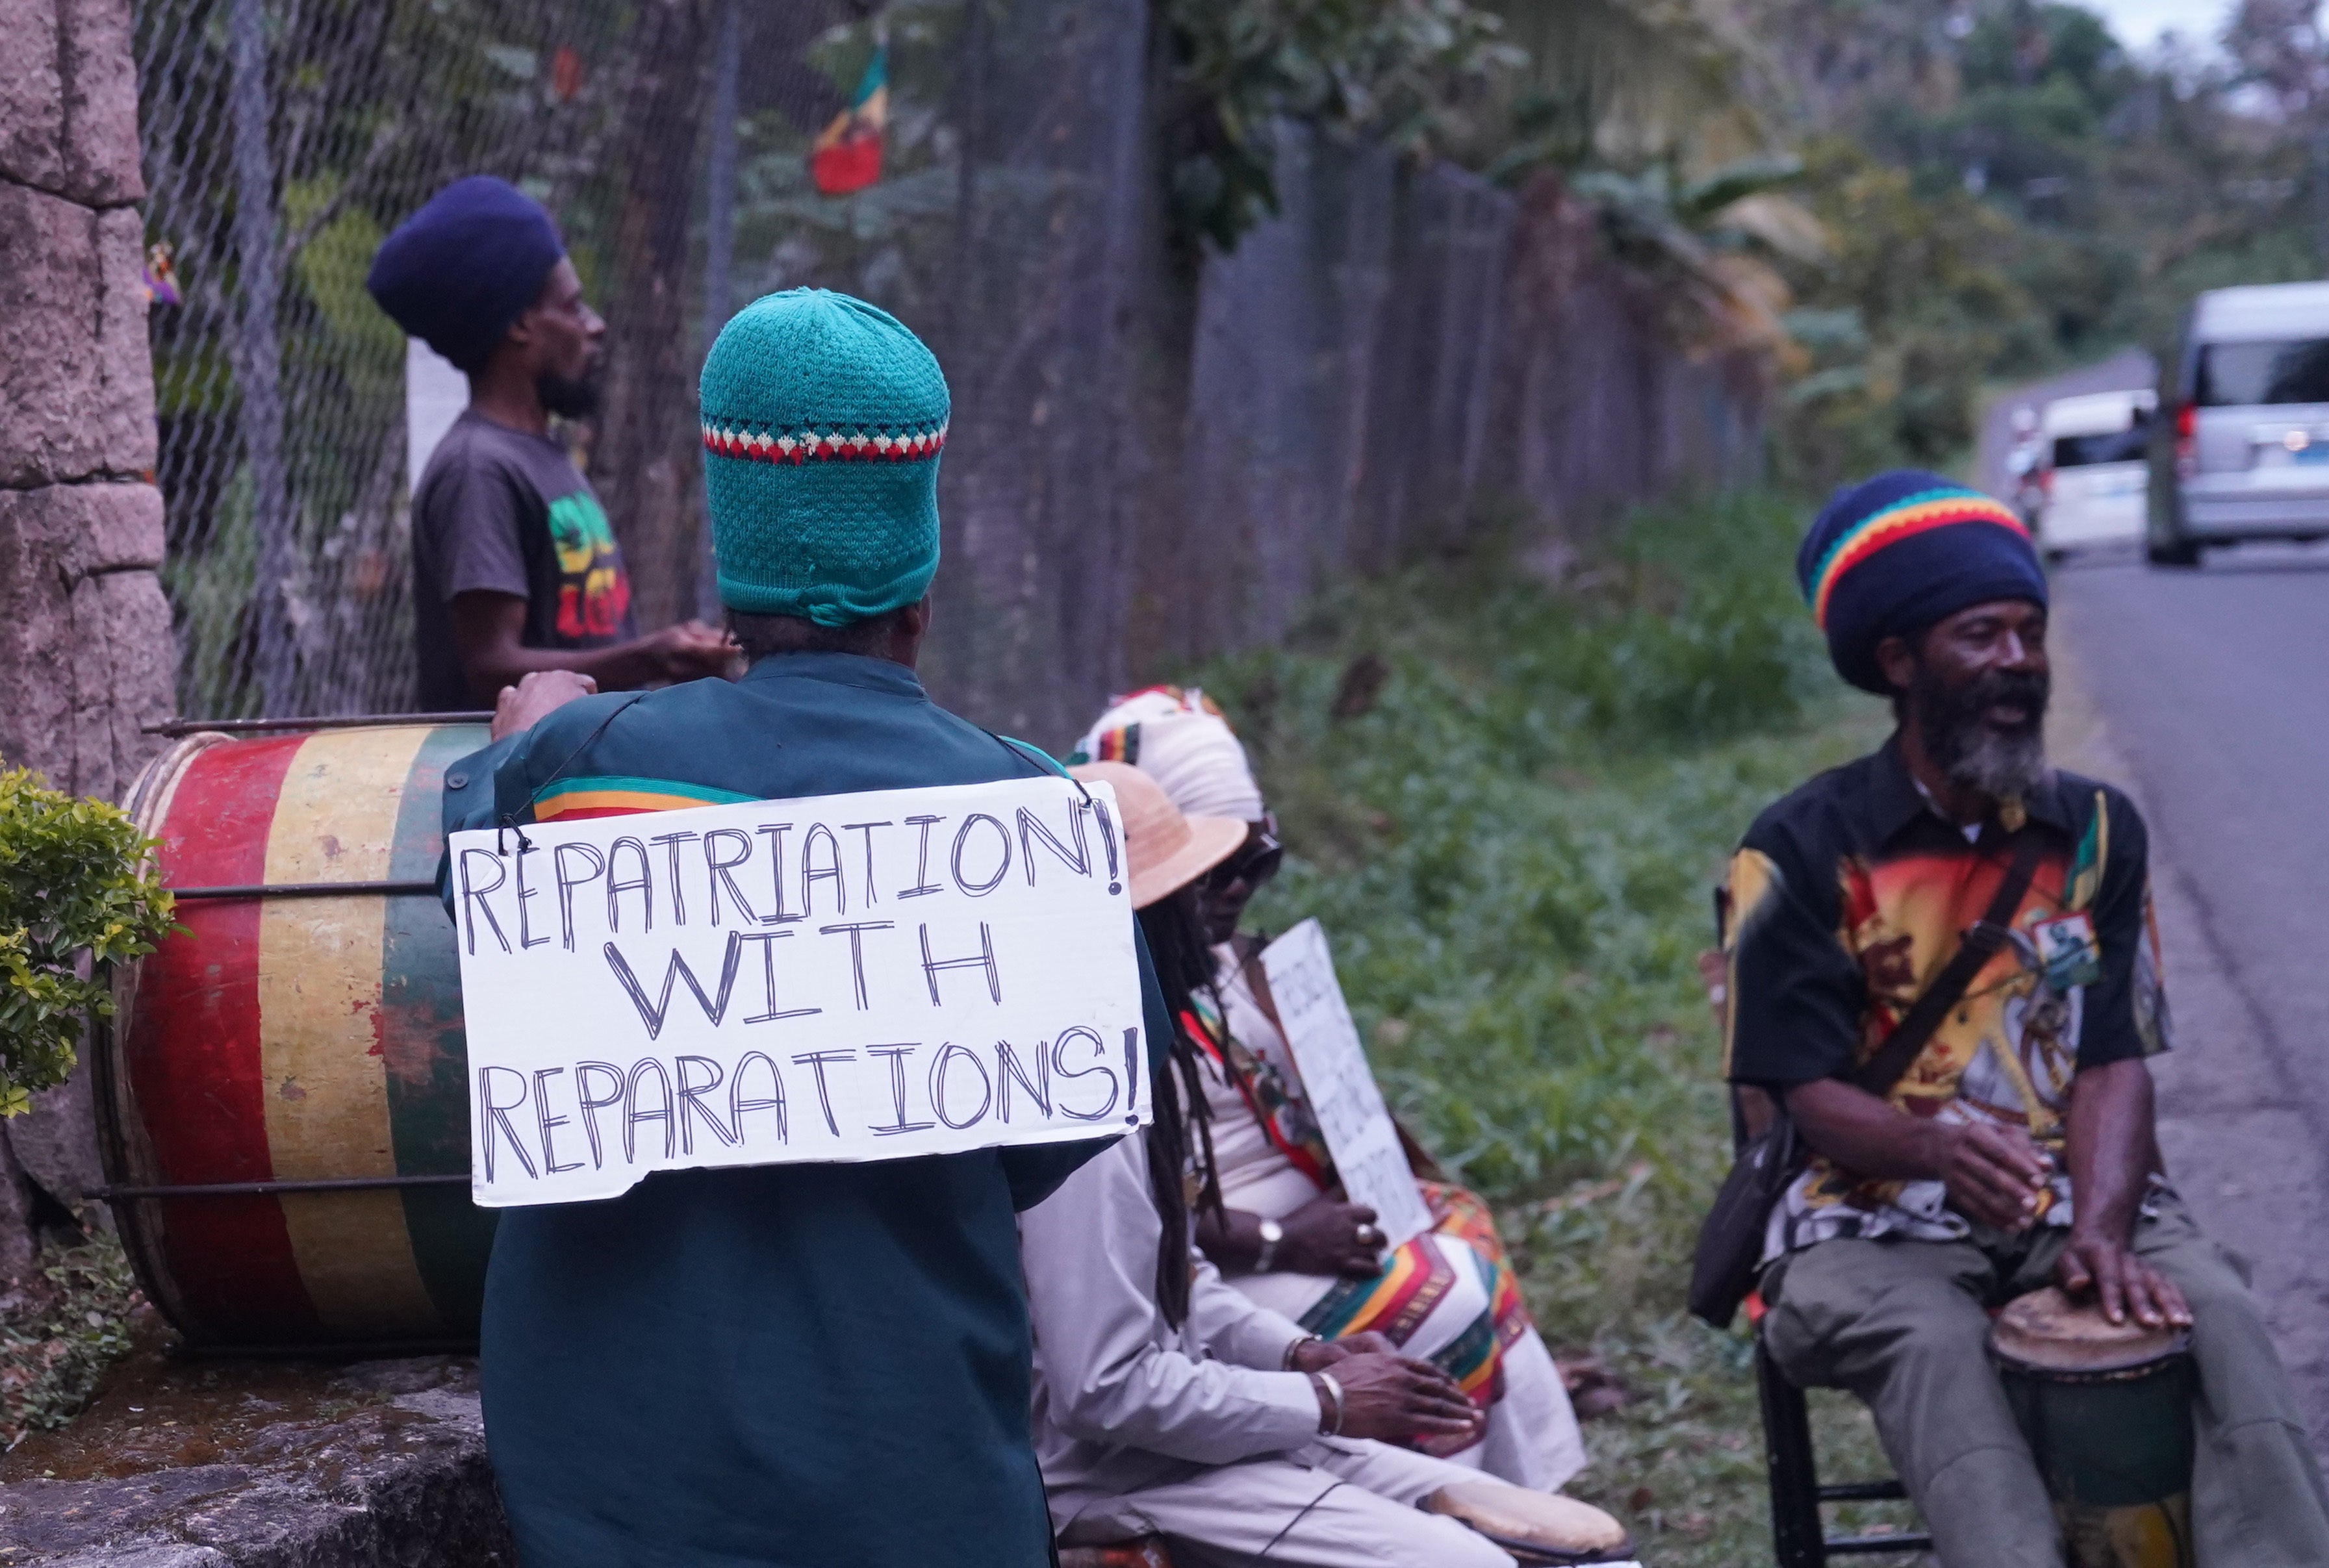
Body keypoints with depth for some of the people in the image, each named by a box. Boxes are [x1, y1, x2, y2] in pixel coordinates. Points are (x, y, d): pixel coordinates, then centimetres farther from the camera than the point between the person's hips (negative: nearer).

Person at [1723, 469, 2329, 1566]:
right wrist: (1937, 1150, -29)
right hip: (1878, 1214, -3)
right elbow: (1811, 1094, -6)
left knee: (2217, 1309, -26)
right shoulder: (1803, 852, -2)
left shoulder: (2096, 833, 10)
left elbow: (2114, 1061, 2)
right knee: (1930, 1346, -35)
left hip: (2072, 1197, 3)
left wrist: (2101, 1230, -18)